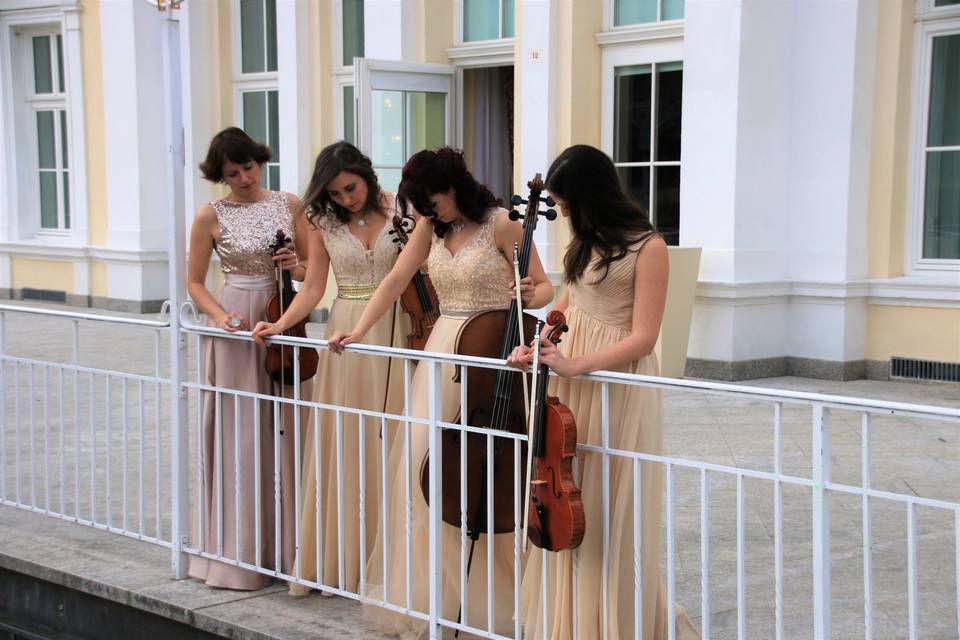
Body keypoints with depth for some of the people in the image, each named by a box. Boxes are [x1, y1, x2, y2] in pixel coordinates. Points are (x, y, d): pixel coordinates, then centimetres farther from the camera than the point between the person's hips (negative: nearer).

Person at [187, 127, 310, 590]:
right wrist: (221, 316, -13)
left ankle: (285, 547, 15)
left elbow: (313, 270, 13)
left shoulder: (289, 205, 7)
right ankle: (237, 554, 7)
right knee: (238, 435, -1)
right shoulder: (211, 216, -1)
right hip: (237, 328, -3)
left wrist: (296, 267, -9)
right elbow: (195, 283, 4)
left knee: (286, 431, 5)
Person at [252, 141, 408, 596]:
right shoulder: (323, 222, 5)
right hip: (345, 336, 1)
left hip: (395, 334, -1)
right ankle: (343, 557, 10)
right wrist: (280, 325, -8)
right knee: (343, 443, 1)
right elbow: (313, 289, 4)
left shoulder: (402, 209, 0)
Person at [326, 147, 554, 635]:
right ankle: (428, 590, 13)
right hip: (442, 351, 6)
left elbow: (543, 288, -5)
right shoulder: (430, 228, 11)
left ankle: (492, 592, 10)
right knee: (423, 464, 1)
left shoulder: (499, 224, -6)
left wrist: (528, 296, -27)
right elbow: (395, 281, 8)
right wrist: (357, 332, -1)